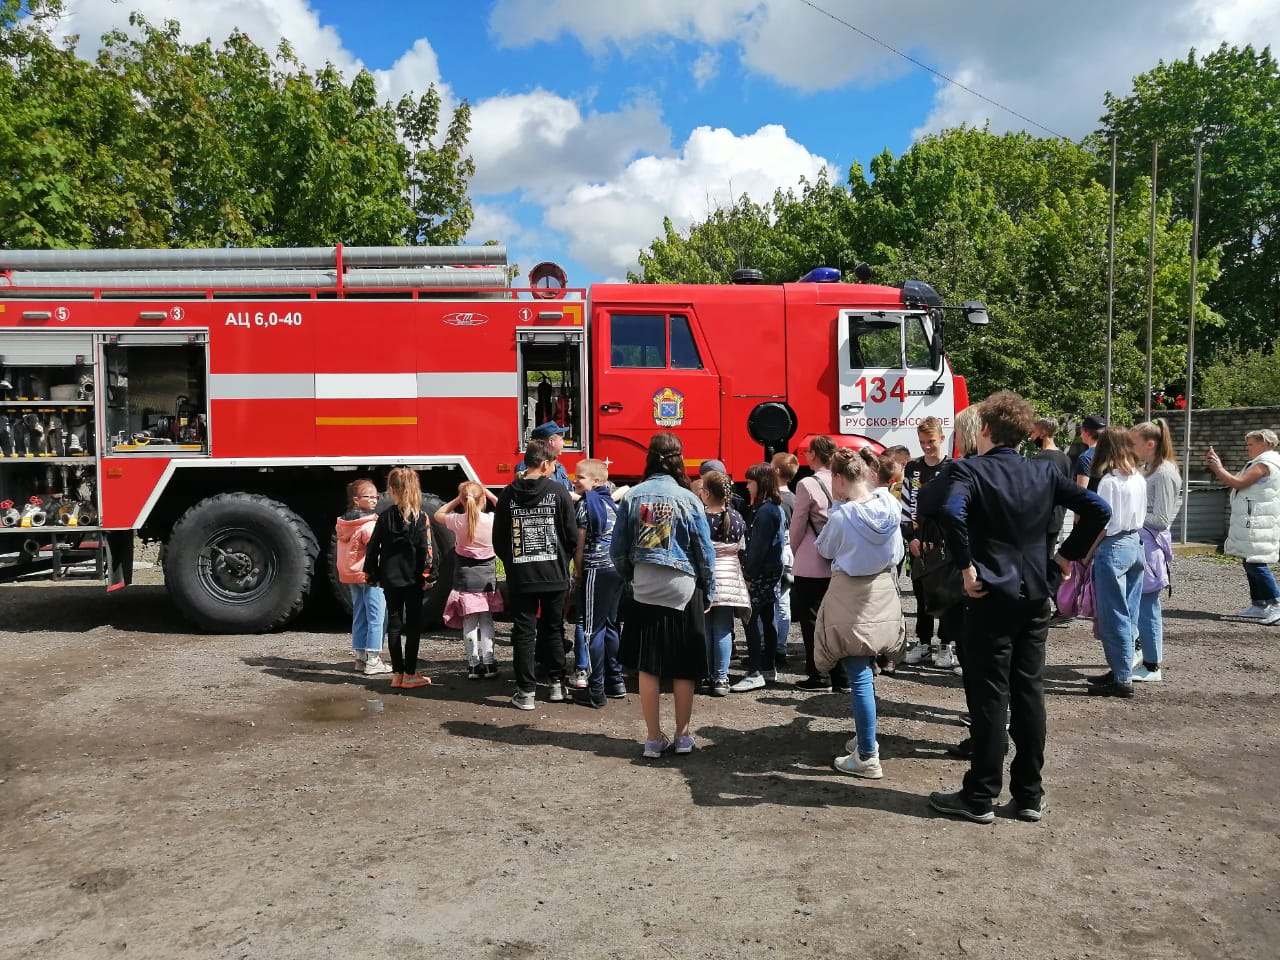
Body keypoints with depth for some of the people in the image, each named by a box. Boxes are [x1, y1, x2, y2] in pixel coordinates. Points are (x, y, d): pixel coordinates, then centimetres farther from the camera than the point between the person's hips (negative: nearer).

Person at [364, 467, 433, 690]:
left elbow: (373, 548, 1)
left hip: (390, 579, 3)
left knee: (394, 625, 11)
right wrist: (426, 574, -4)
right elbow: (425, 549, -13)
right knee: (413, 626, 4)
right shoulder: (420, 517, -9)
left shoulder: (385, 517, -1)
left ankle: (397, 673, 14)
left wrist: (372, 575, 10)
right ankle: (410, 675, 5)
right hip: (412, 579, -3)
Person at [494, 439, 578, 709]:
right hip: (554, 575, -1)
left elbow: (498, 540, 3)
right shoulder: (558, 492, -7)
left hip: (520, 576, 1)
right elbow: (572, 535, -3)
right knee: (553, 629, 14)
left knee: (523, 633, 5)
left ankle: (526, 692, 6)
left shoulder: (507, 494, 0)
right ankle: (556, 684, 21)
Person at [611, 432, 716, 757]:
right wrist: (708, 592, 9)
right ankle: (682, 736, 20)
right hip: (683, 590, -2)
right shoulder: (688, 499, -8)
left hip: (644, 592, 2)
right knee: (684, 669, 10)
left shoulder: (632, 497, -3)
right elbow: (705, 552, -4)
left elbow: (618, 550, 2)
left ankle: (654, 738, 15)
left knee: (647, 667, 9)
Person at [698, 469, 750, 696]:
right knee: (723, 630, 5)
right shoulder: (737, 519, 0)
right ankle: (721, 679, 5)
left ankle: (706, 675, 14)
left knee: (704, 630, 7)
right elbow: (740, 547, 10)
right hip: (729, 578, 3)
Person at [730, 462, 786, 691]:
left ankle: (755, 674, -10)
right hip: (772, 571, 10)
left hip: (761, 574, -10)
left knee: (751, 620, -10)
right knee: (767, 618, 14)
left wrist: (749, 575, -18)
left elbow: (758, 547, -20)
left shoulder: (765, 511, -17)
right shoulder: (776, 508, 14)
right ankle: (768, 667, 22)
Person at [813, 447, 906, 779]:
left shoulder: (841, 515, -18)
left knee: (858, 675, -2)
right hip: (884, 591, 6)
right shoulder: (890, 504, -3)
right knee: (865, 670, 20)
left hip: (851, 598, -6)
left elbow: (825, 549, 1)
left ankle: (867, 757, 2)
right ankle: (864, 737, 32)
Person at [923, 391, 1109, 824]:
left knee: (989, 697, 2)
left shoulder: (968, 469, -10)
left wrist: (966, 566, -19)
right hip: (1035, 596, 5)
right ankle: (1030, 795, 20)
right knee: (1029, 692, 12)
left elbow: (950, 513, -30)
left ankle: (980, 797, 10)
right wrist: (1069, 554, 8)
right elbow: (1097, 509, 3)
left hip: (992, 596, -5)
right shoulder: (1045, 472, 7)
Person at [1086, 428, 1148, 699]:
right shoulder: (1139, 478, 8)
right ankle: (1120, 670, 22)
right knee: (1128, 614, 14)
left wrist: (1087, 553, -6)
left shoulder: (1109, 481, -16)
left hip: (1113, 548, -8)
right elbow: (1140, 517, 14)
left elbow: (1102, 524, -15)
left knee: (1113, 617, -2)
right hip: (1135, 545, 8)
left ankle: (1122, 679, 1)